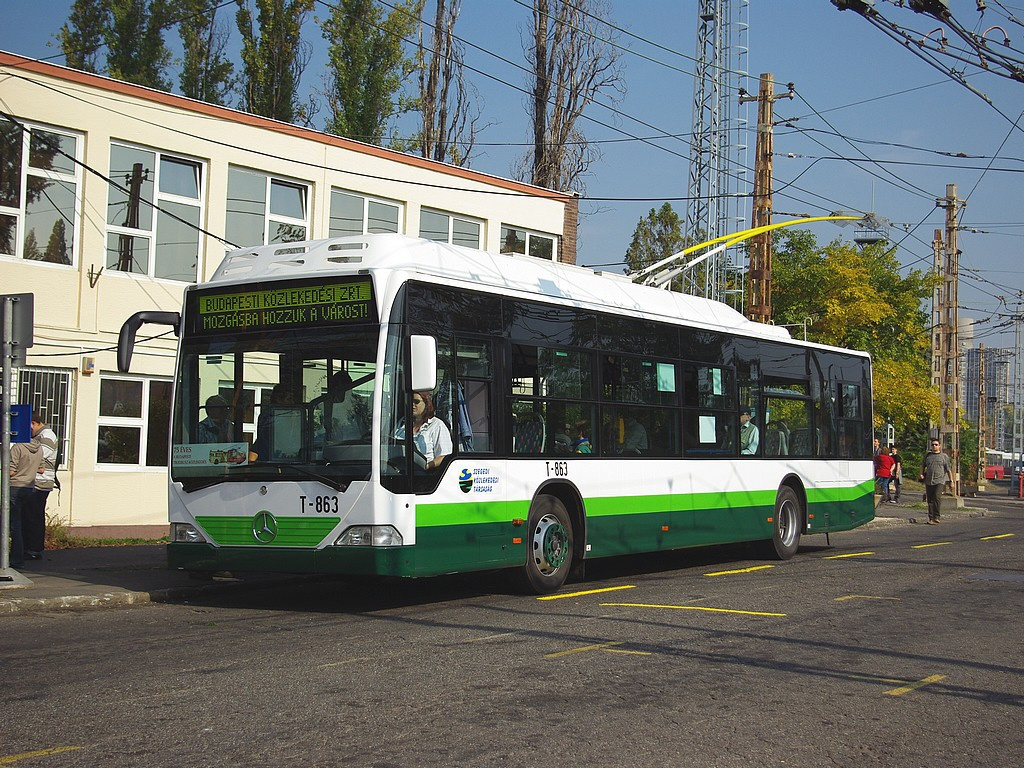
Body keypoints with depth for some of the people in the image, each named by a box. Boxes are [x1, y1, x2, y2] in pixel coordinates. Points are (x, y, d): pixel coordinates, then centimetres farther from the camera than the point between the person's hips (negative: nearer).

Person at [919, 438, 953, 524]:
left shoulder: (944, 456, 5)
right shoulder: (927, 456, 14)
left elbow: (949, 470, 6)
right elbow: (923, 465, 28)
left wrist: (951, 481, 3)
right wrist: (921, 474, 12)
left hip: (939, 481, -4)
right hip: (928, 481, 4)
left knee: (937, 497, -19)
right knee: (930, 500, 3)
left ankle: (937, 516, -12)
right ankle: (931, 518, 7)